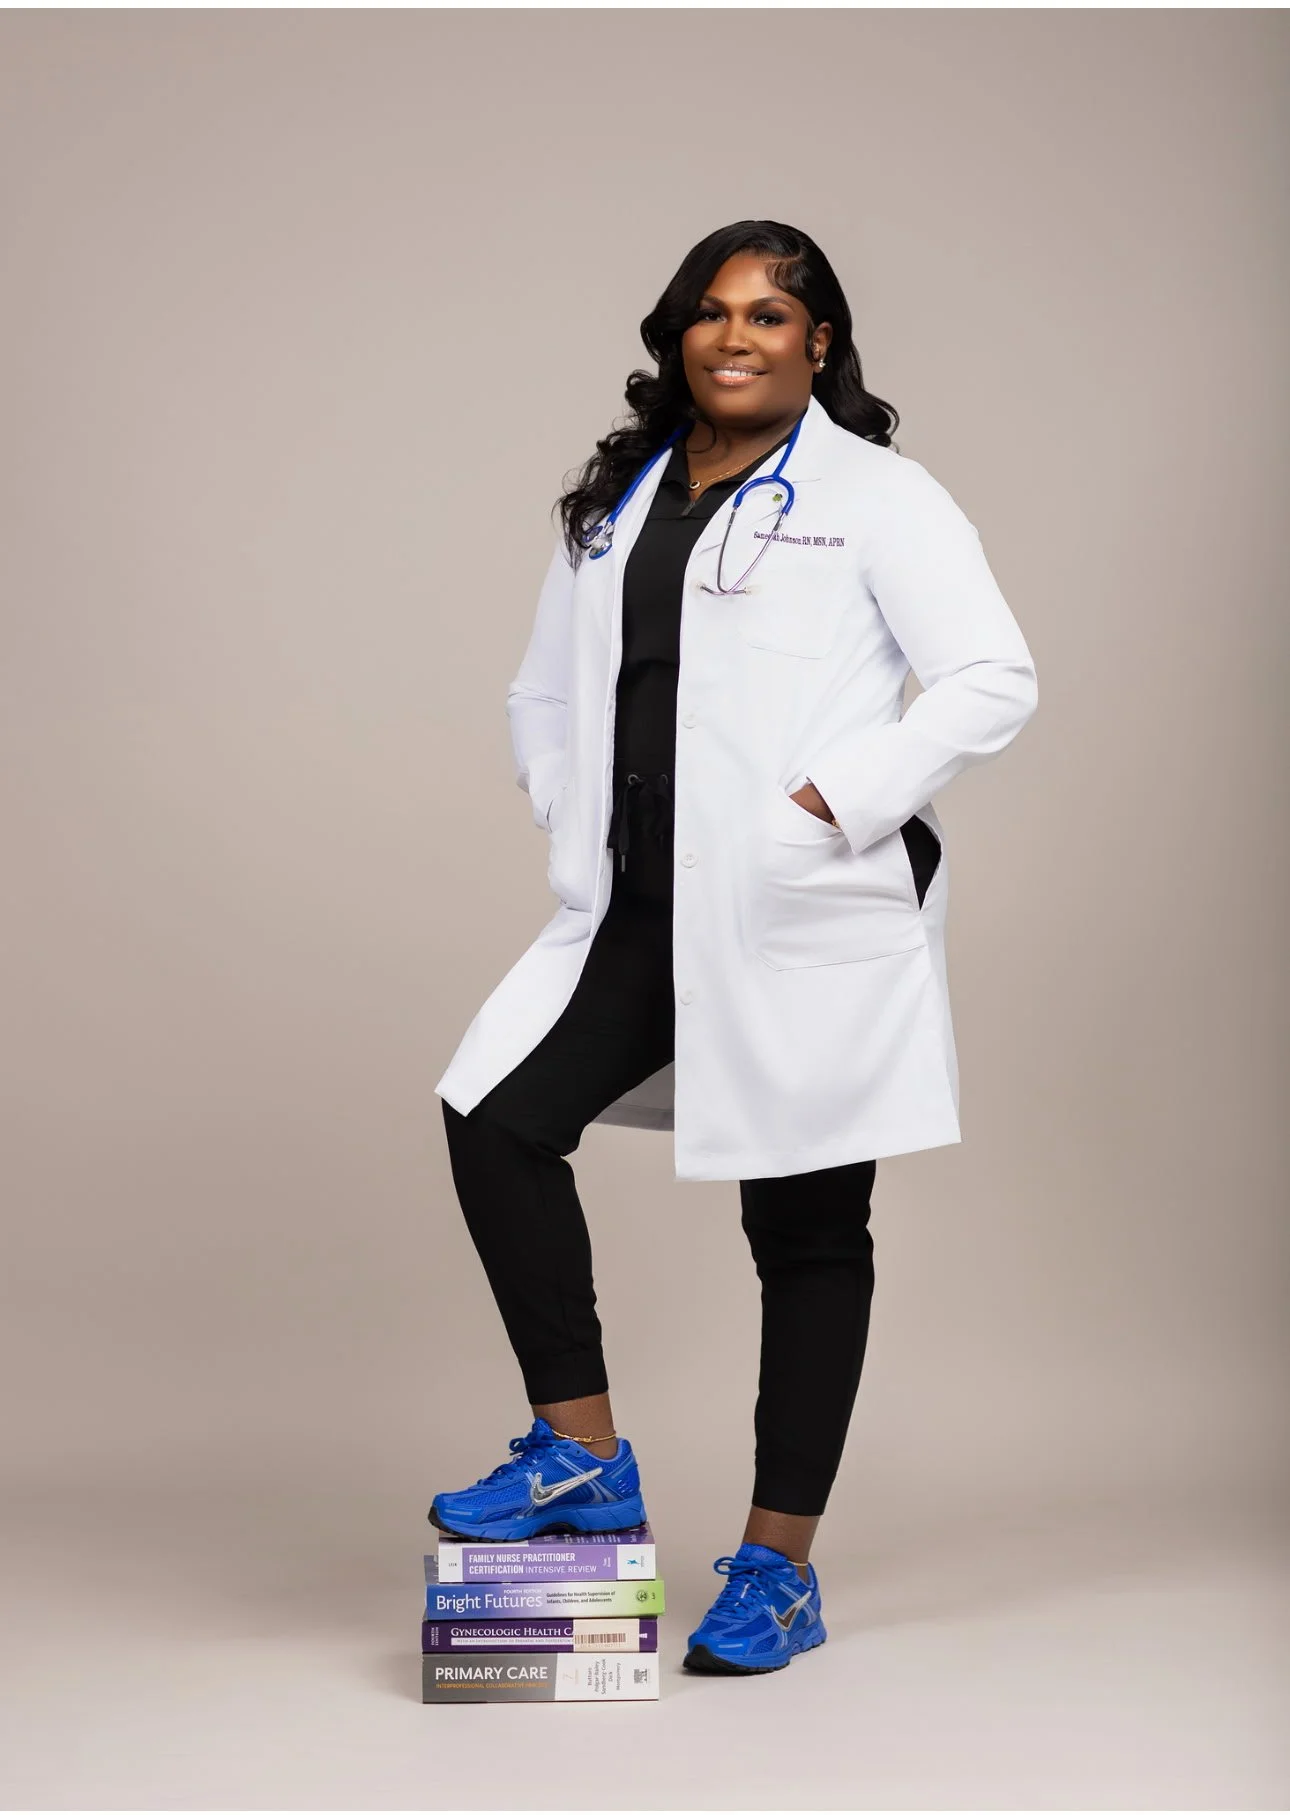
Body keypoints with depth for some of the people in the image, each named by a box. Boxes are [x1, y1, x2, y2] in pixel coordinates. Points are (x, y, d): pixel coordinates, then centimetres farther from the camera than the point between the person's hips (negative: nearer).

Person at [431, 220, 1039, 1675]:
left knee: (807, 1226, 3)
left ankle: (780, 1565, 14)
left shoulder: (876, 497, -2)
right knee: (497, 1117, -8)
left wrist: (832, 804, -16)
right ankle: (581, 1455, 7)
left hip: (807, 919, -5)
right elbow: (545, 691, 25)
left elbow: (994, 681, -10)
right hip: (642, 908, 6)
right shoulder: (616, 498, 16)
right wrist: (571, 821, 8)